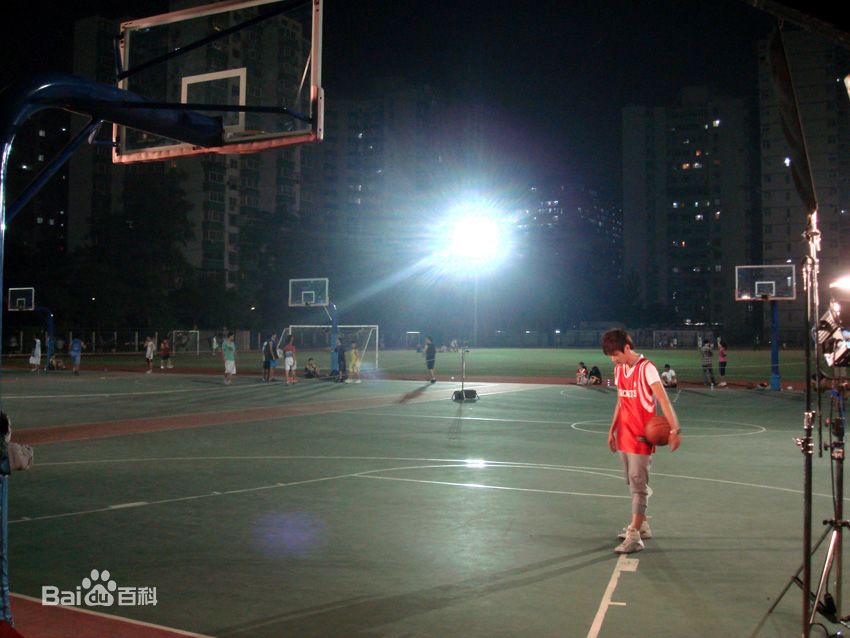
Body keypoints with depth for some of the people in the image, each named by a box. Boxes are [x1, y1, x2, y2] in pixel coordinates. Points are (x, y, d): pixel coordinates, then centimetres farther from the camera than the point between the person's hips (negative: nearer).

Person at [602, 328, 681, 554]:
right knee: (633, 483, 15)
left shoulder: (646, 368, -14)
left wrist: (674, 429, -32)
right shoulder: (619, 370, 9)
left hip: (642, 436, -7)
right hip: (624, 436, 8)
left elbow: (663, 400, -22)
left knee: (638, 485, -7)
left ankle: (634, 536, -5)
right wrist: (612, 430, 19)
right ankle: (641, 525, 27)